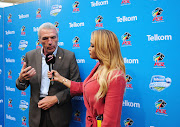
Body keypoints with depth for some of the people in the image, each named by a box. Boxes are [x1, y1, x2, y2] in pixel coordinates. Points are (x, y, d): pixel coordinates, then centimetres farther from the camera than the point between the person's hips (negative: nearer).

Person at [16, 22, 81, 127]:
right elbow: (21, 87, 6)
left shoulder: (69, 56, -6)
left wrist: (56, 98, -16)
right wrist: (21, 79, -17)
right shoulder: (30, 56, 2)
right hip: (36, 113, 2)